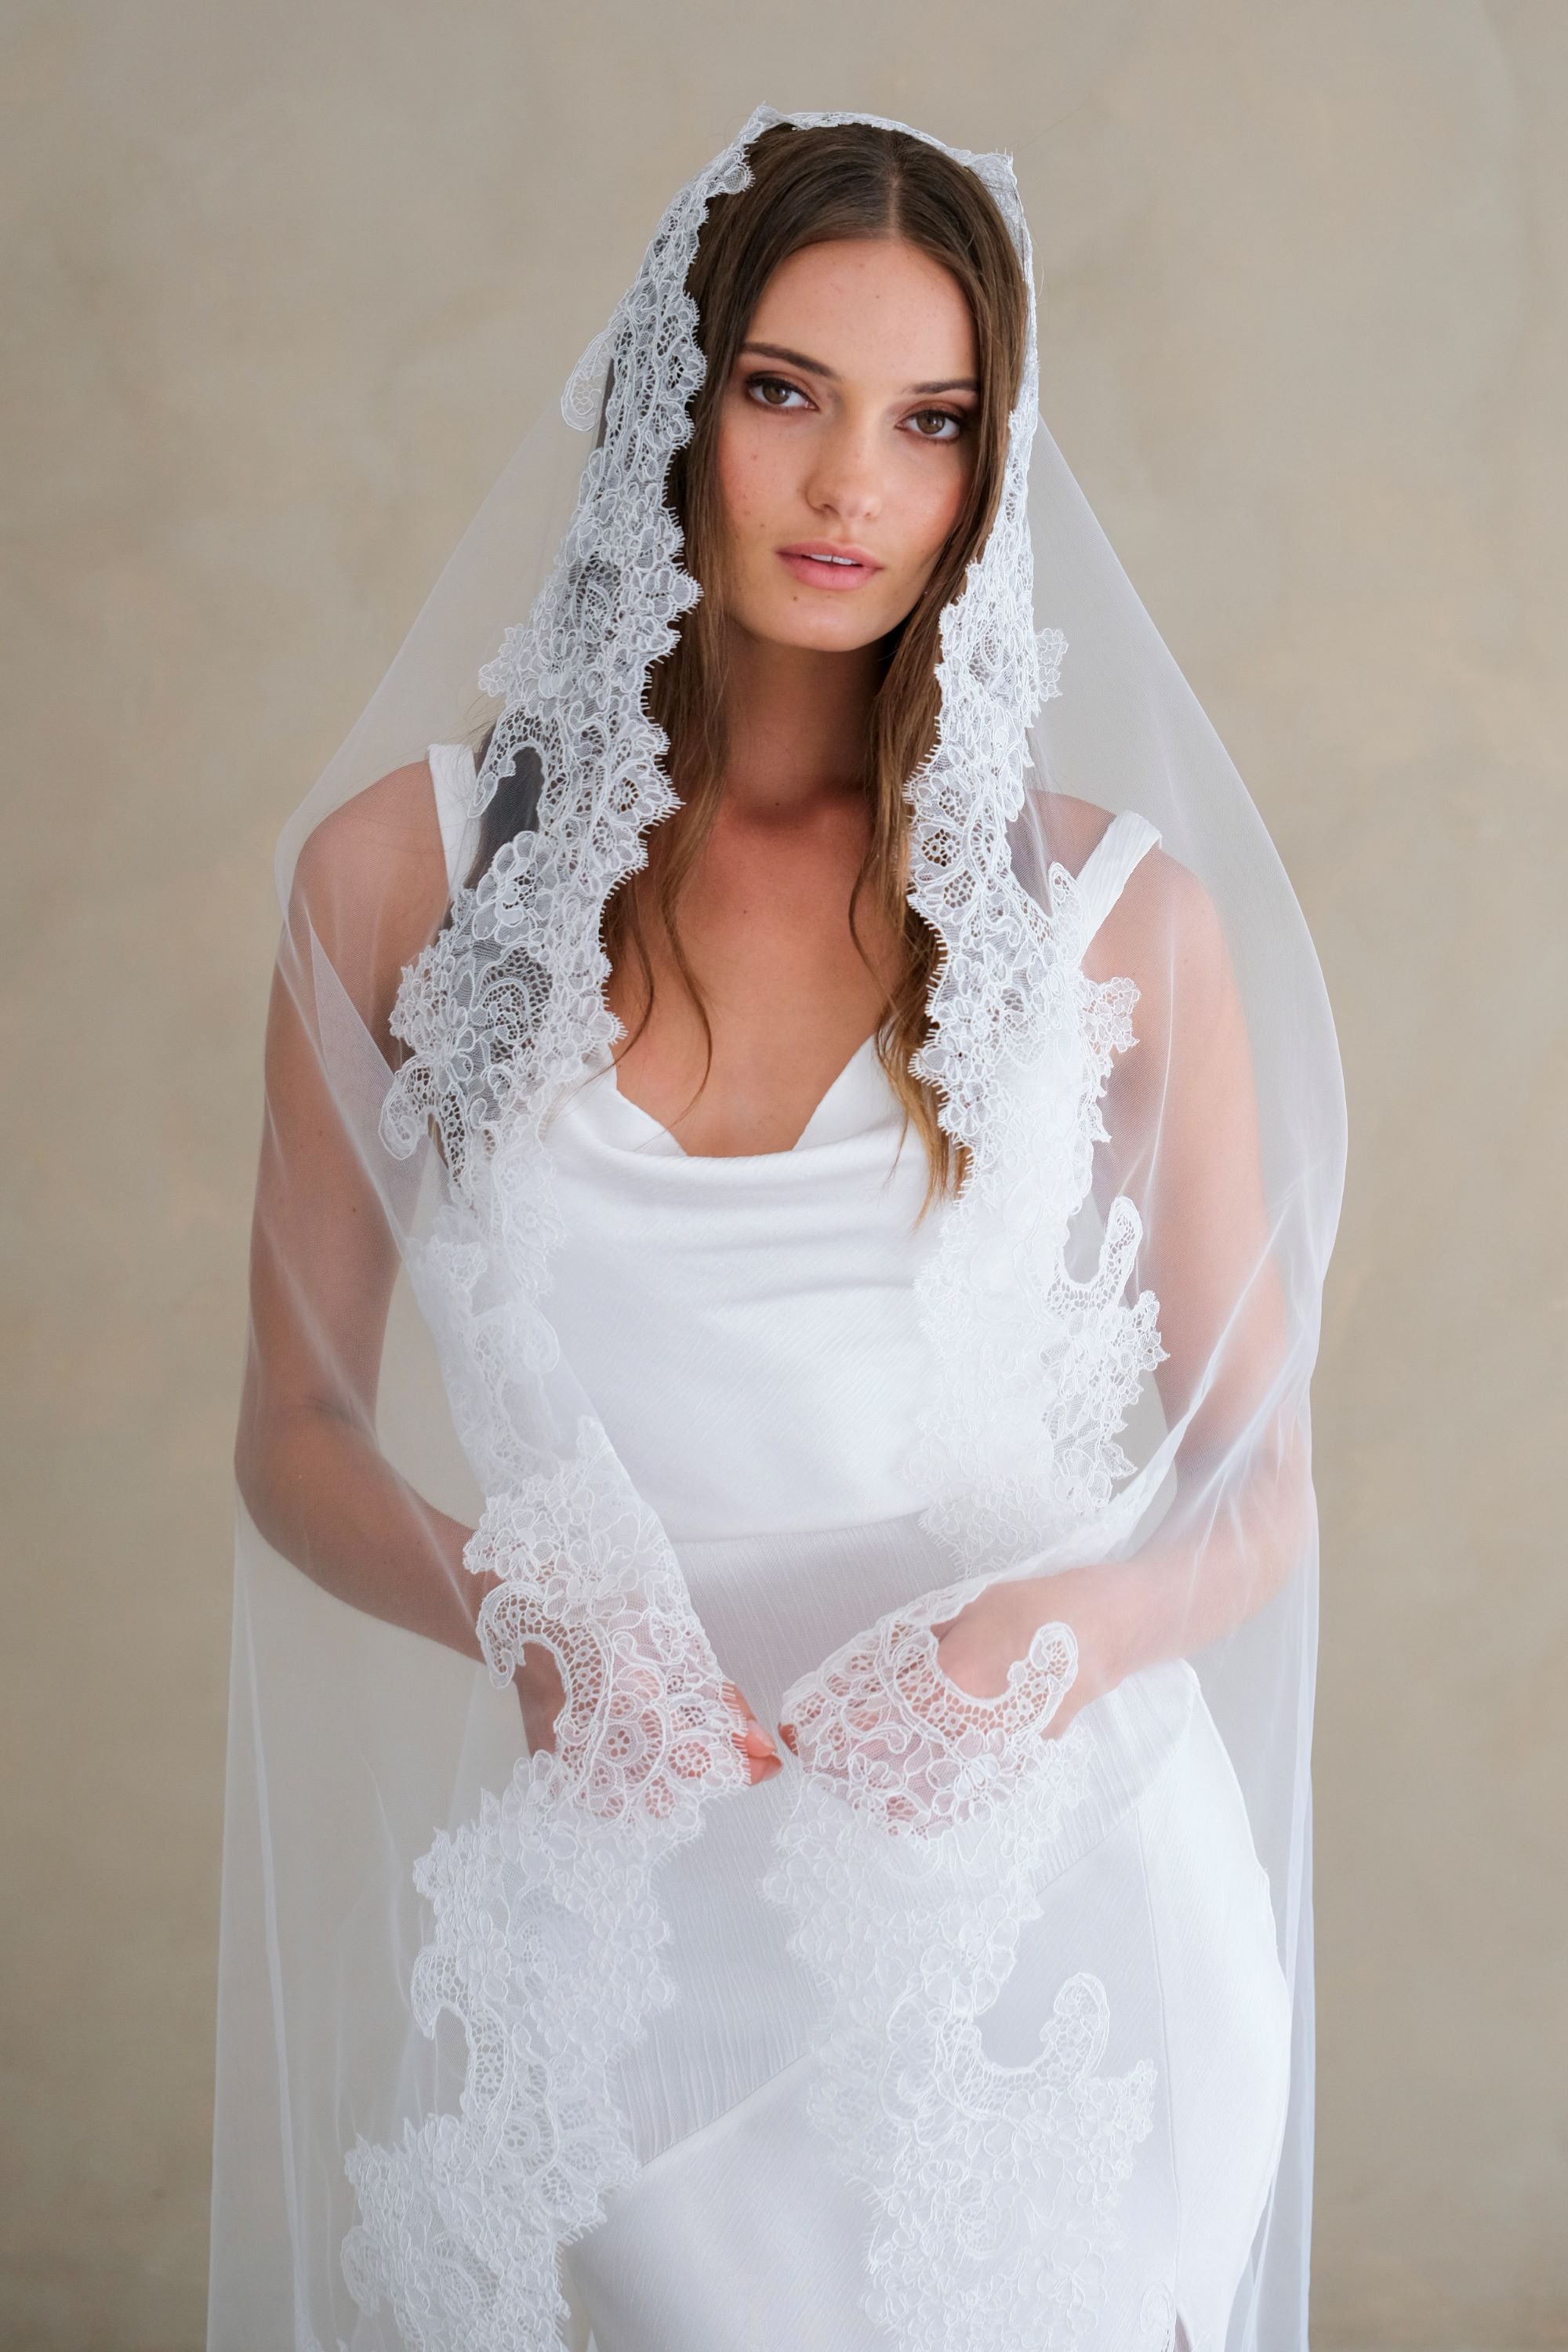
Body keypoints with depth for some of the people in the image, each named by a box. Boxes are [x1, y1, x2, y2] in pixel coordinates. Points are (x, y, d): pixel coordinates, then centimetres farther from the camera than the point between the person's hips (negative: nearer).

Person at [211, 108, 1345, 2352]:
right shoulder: (406, 870, -2)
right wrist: (512, 1608, -15)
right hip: (615, 1894, 1)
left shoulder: (1115, 906, -4)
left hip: (1037, 1890, 0)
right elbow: (300, 1429, 4)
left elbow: (1261, 1479, 2)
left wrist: (1070, 1631, -19)